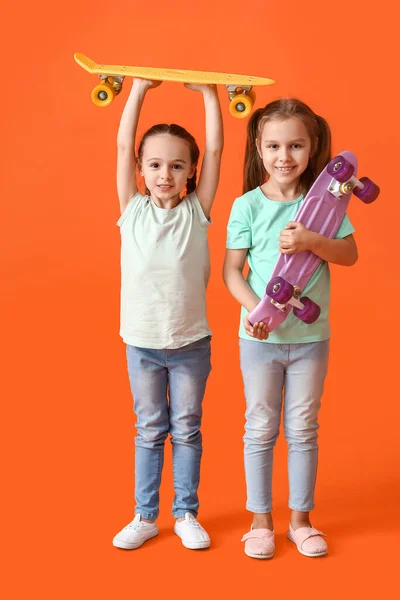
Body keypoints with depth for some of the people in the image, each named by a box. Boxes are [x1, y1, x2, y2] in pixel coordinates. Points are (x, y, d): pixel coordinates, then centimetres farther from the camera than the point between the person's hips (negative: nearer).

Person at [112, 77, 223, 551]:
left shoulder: (196, 211, -3)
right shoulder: (132, 210, -1)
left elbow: (215, 149, -8)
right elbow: (123, 145, -5)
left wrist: (208, 92, -7)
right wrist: (139, 89, -4)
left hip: (191, 341, -1)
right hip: (142, 341, 1)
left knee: (187, 430, 11)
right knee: (149, 430, 12)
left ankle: (186, 514, 24)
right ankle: (144, 516, 24)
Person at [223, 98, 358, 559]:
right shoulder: (248, 205, -7)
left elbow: (350, 253, -6)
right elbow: (231, 269, -7)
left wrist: (311, 241, -23)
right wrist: (254, 307, -23)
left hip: (311, 336, 1)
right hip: (260, 337, -1)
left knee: (302, 430, 12)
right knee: (261, 430, 10)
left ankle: (300, 519, 27)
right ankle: (261, 520, 24)